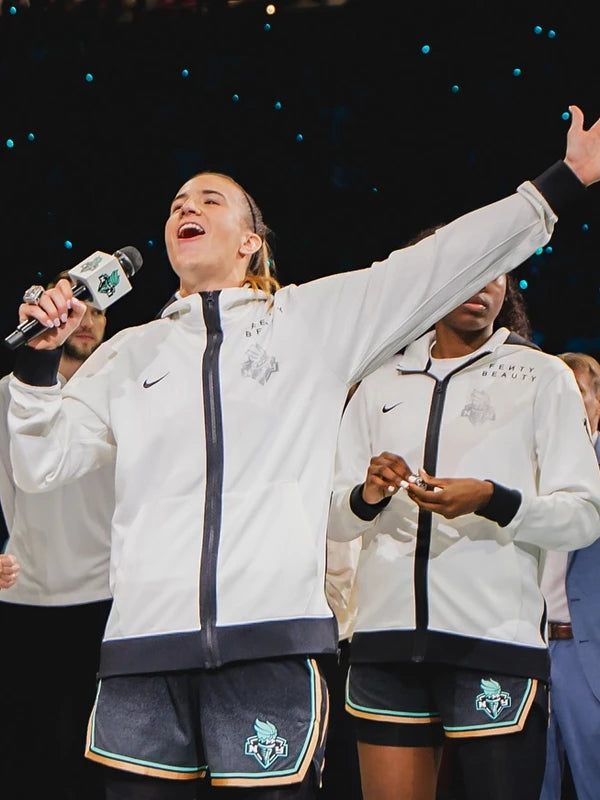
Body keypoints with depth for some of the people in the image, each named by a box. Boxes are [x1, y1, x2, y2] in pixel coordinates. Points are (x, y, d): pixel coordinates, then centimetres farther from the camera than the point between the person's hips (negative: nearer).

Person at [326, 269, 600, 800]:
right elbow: (334, 519, 17)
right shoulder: (381, 386, 18)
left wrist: (492, 501, -16)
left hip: (496, 639, -2)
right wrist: (365, 498, -6)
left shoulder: (541, 375, 10)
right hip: (387, 638, 3)